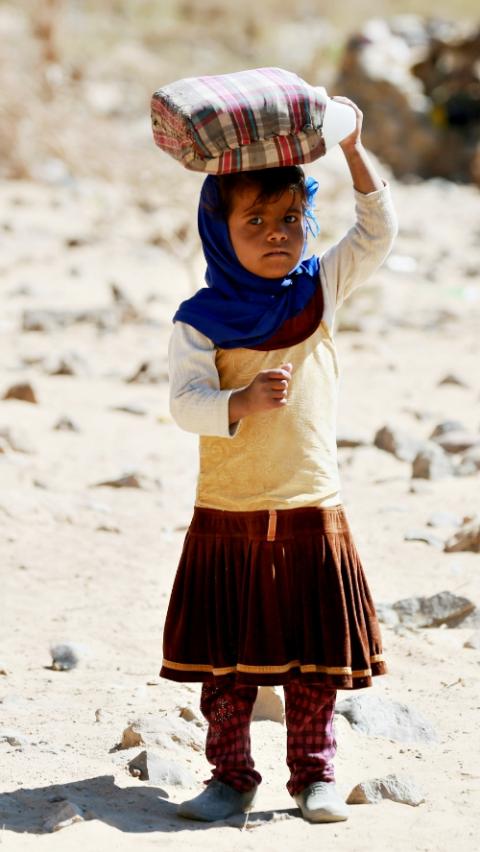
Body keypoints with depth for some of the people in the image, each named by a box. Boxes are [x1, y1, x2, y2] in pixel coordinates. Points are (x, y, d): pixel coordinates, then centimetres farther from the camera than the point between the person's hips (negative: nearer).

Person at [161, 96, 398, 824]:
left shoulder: (318, 292, 4)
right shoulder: (200, 320, -6)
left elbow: (378, 231, 0)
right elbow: (185, 401, -16)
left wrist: (352, 150, -11)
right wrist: (242, 403, -36)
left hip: (312, 515, 2)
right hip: (227, 518, -2)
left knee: (316, 657, 7)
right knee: (227, 660, 5)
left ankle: (315, 776, 19)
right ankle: (232, 778, 17)